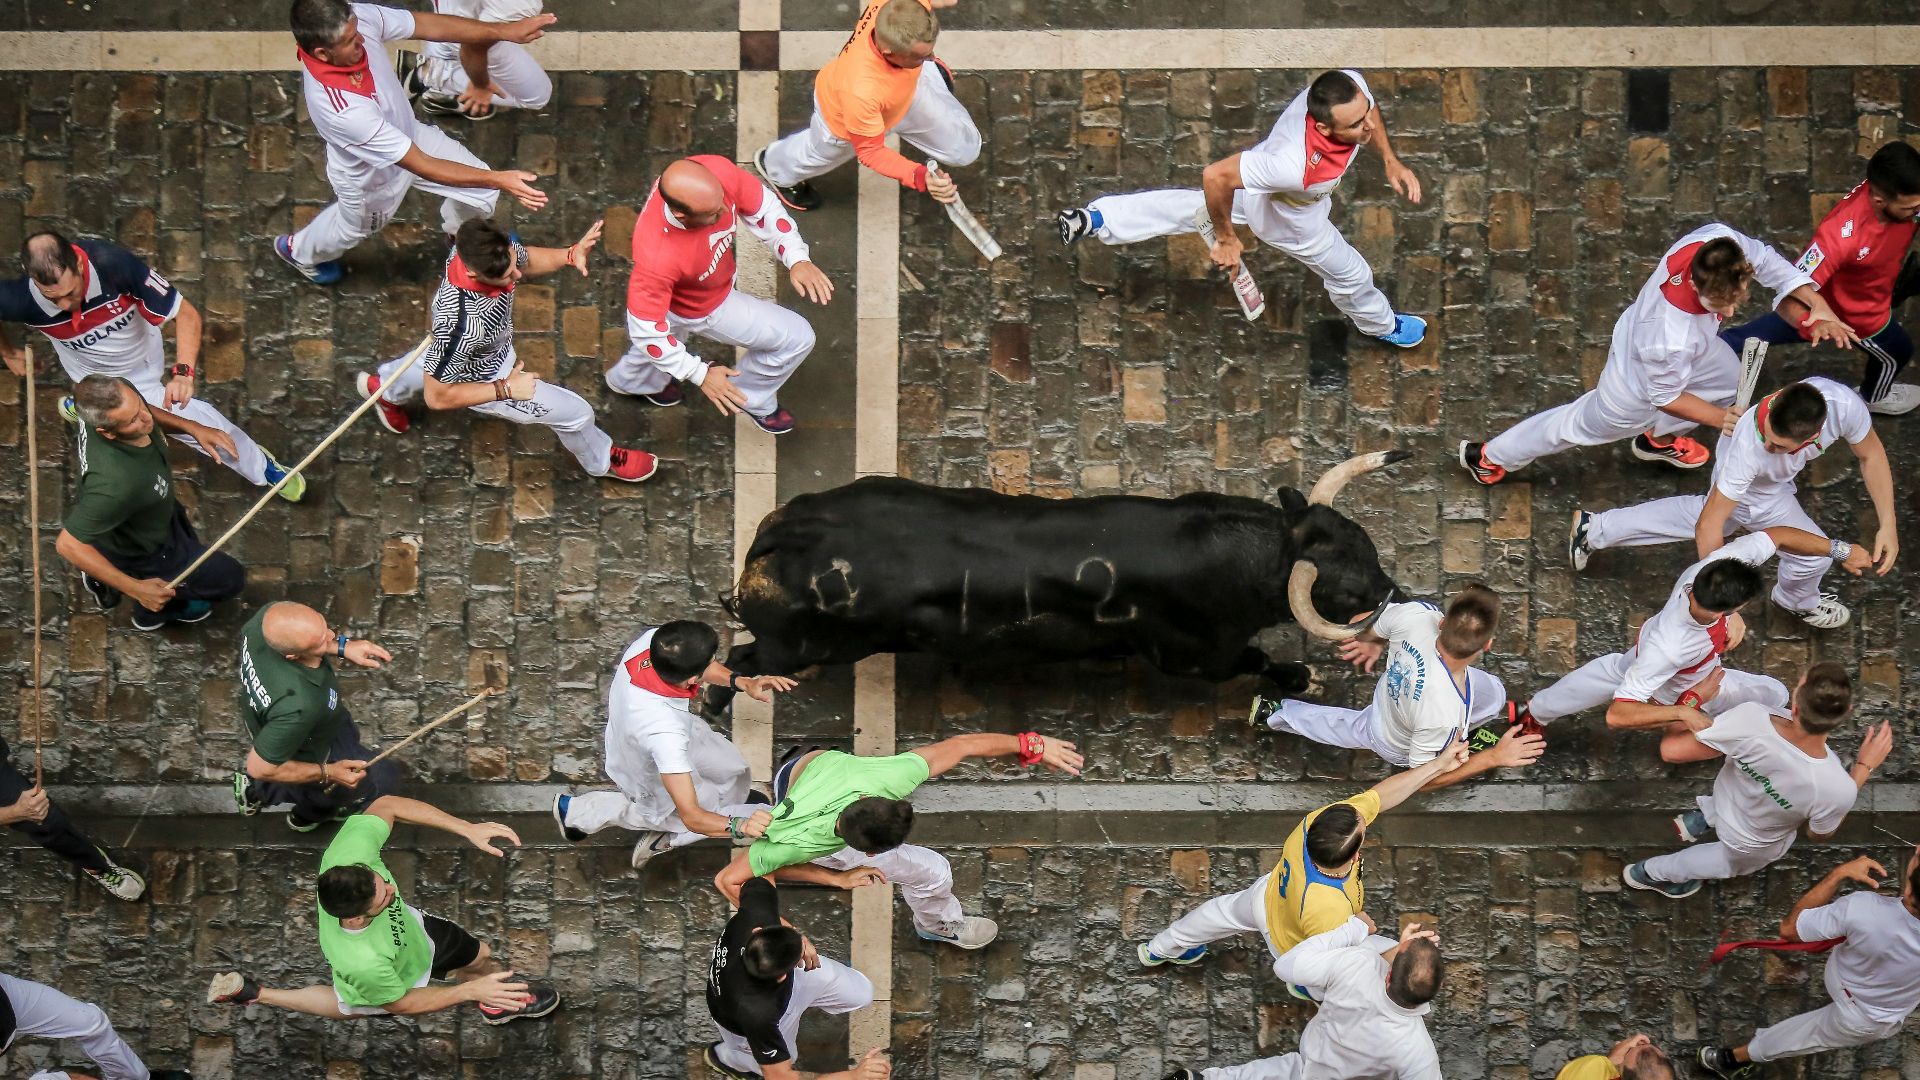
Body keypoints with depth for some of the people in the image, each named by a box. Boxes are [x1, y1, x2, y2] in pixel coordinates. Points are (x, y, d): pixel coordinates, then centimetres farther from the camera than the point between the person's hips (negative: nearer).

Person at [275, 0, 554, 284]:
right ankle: (299, 251, 63)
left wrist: (505, 31, -26)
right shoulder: (338, 108, -49)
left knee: (482, 190, 12)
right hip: (369, 176, -5)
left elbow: (429, 25, -20)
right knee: (353, 227, 28)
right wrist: (498, 180, -42)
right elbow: (422, 166, -42)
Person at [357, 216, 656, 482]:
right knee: (576, 412, 8)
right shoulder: (460, 324, -49)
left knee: (436, 361, 41)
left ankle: (383, 386, 72)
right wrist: (506, 389, -28)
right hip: (484, 378, -6)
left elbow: (526, 260, -7)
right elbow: (437, 397, -34)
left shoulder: (491, 246, -33)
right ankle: (602, 461, 42)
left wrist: (571, 254, -26)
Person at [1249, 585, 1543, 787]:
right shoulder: (1445, 713, -50)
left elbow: (1374, 627, -12)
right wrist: (1494, 758, -33)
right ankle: (1276, 714, 50)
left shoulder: (1415, 614, -39)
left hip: (1389, 691, 4)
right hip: (1398, 750, -4)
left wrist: (1372, 641, 14)